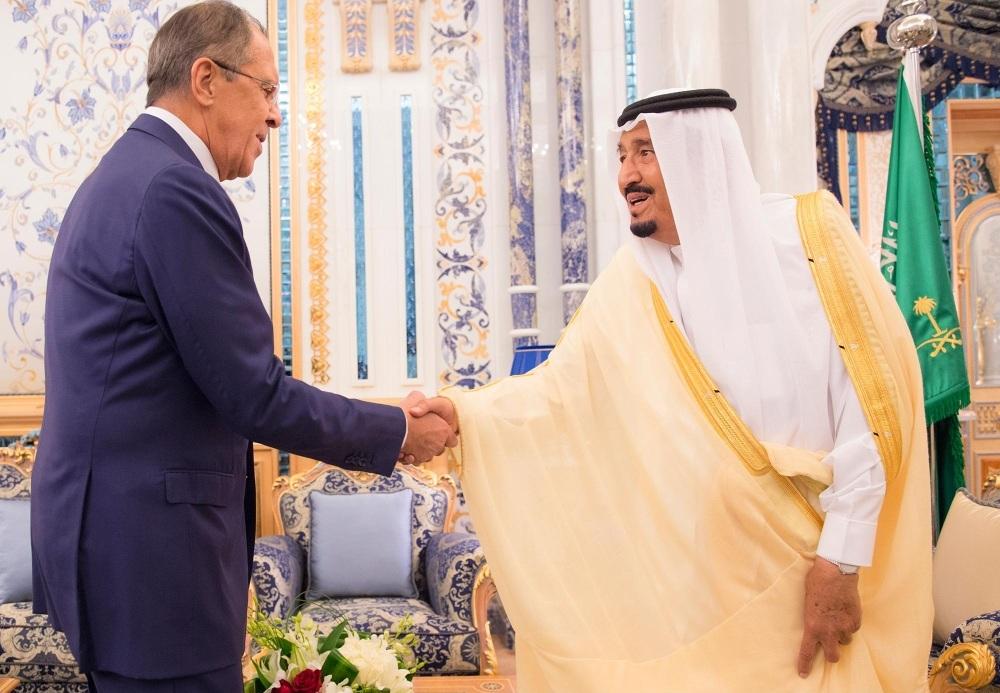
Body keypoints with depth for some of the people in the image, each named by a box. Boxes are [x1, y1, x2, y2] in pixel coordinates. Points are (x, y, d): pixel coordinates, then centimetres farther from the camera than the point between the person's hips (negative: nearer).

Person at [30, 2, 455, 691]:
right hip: (147, 554, -10)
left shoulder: (122, 174, 13)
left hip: (100, 527, 10)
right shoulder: (177, 190, -18)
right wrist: (398, 433, -7)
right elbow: (253, 395, -19)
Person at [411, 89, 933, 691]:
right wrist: (467, 410, -17)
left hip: (821, 557, -2)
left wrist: (841, 557, -15)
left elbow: (872, 398, -12)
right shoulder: (634, 280, 2)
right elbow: (563, 388, 0)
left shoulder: (808, 234, -9)